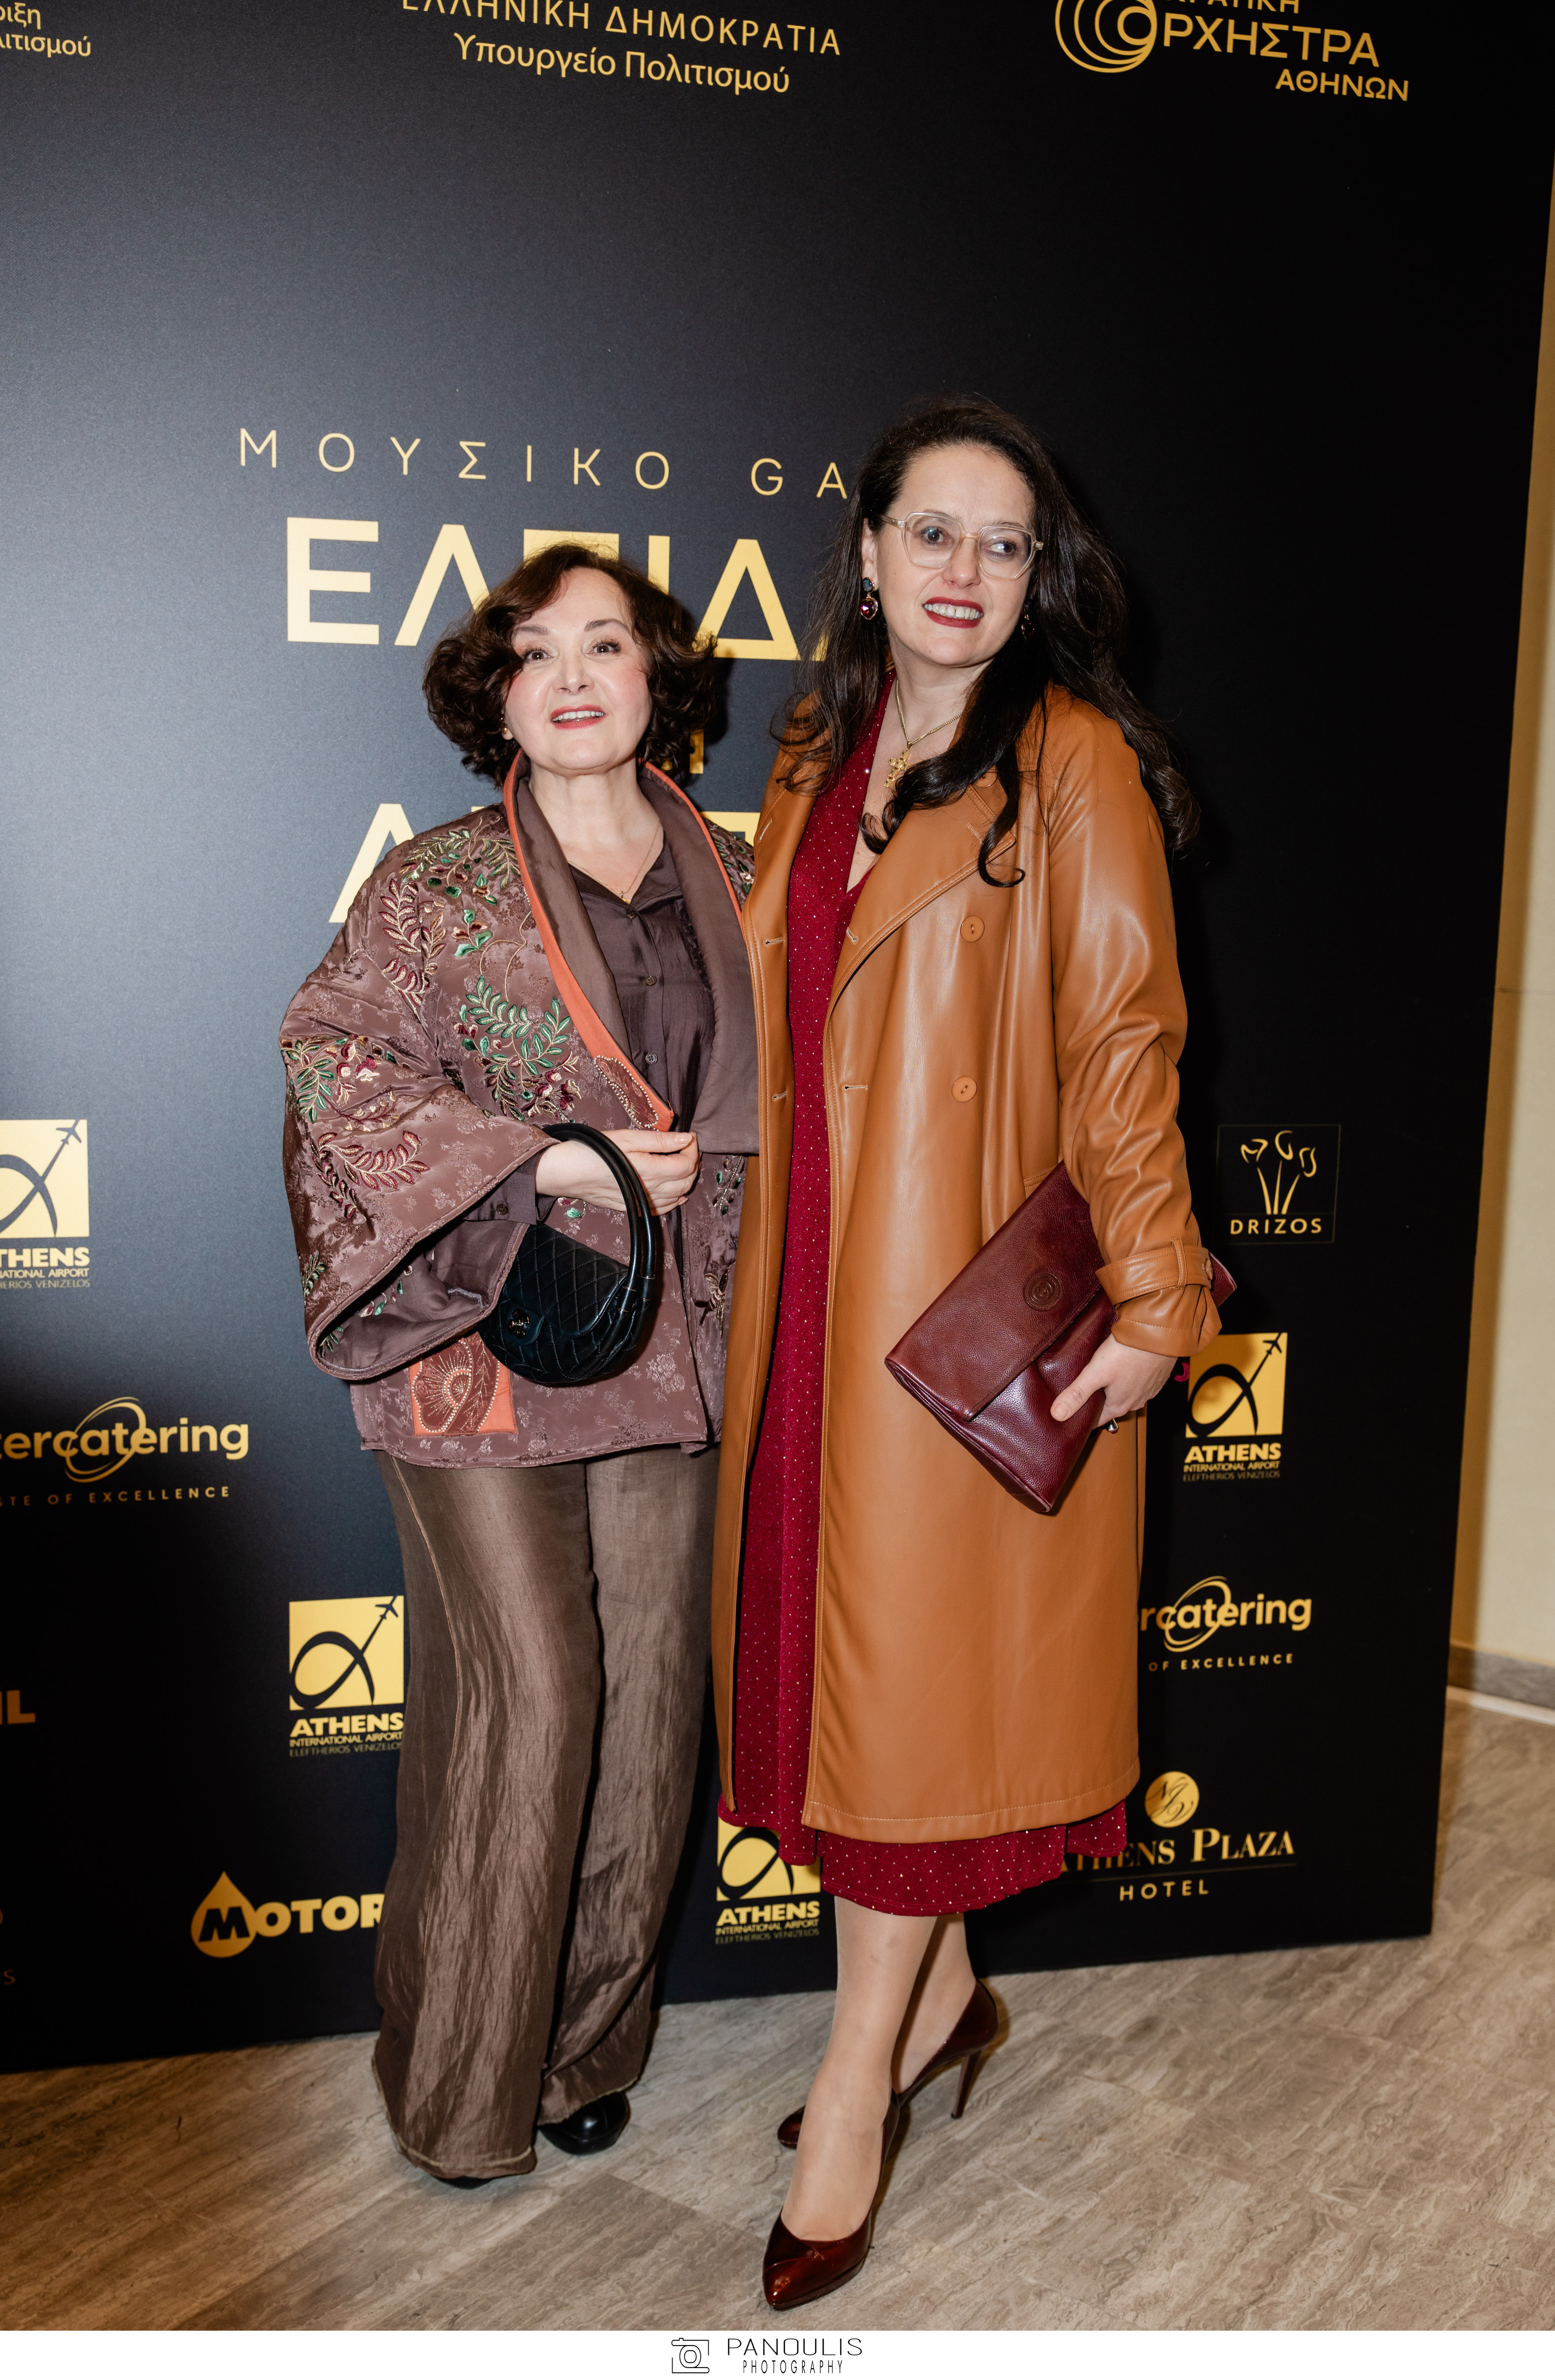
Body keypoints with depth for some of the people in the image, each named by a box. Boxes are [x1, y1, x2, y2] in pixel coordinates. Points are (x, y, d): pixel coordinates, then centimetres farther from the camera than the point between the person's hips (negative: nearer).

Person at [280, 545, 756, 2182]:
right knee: (526, 1693, -6)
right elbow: (326, 1054, -9)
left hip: (669, 1352, 4)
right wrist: (549, 1159, -16)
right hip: (484, 1339, -4)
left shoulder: (736, 880, 10)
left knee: (646, 1693, 8)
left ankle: (587, 2044, 27)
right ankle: (460, 2085, 14)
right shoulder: (434, 886, 0)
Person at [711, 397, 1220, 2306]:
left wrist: (1155, 1294, -14)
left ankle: (856, 2088, 14)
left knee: (913, 1658, 0)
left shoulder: (1074, 764, -7)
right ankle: (940, 1994, 32)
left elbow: (1122, 1042, -10)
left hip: (977, 1296, -6)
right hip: (817, 1277, 7)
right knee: (835, 1635, 12)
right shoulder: (820, 763, 12)